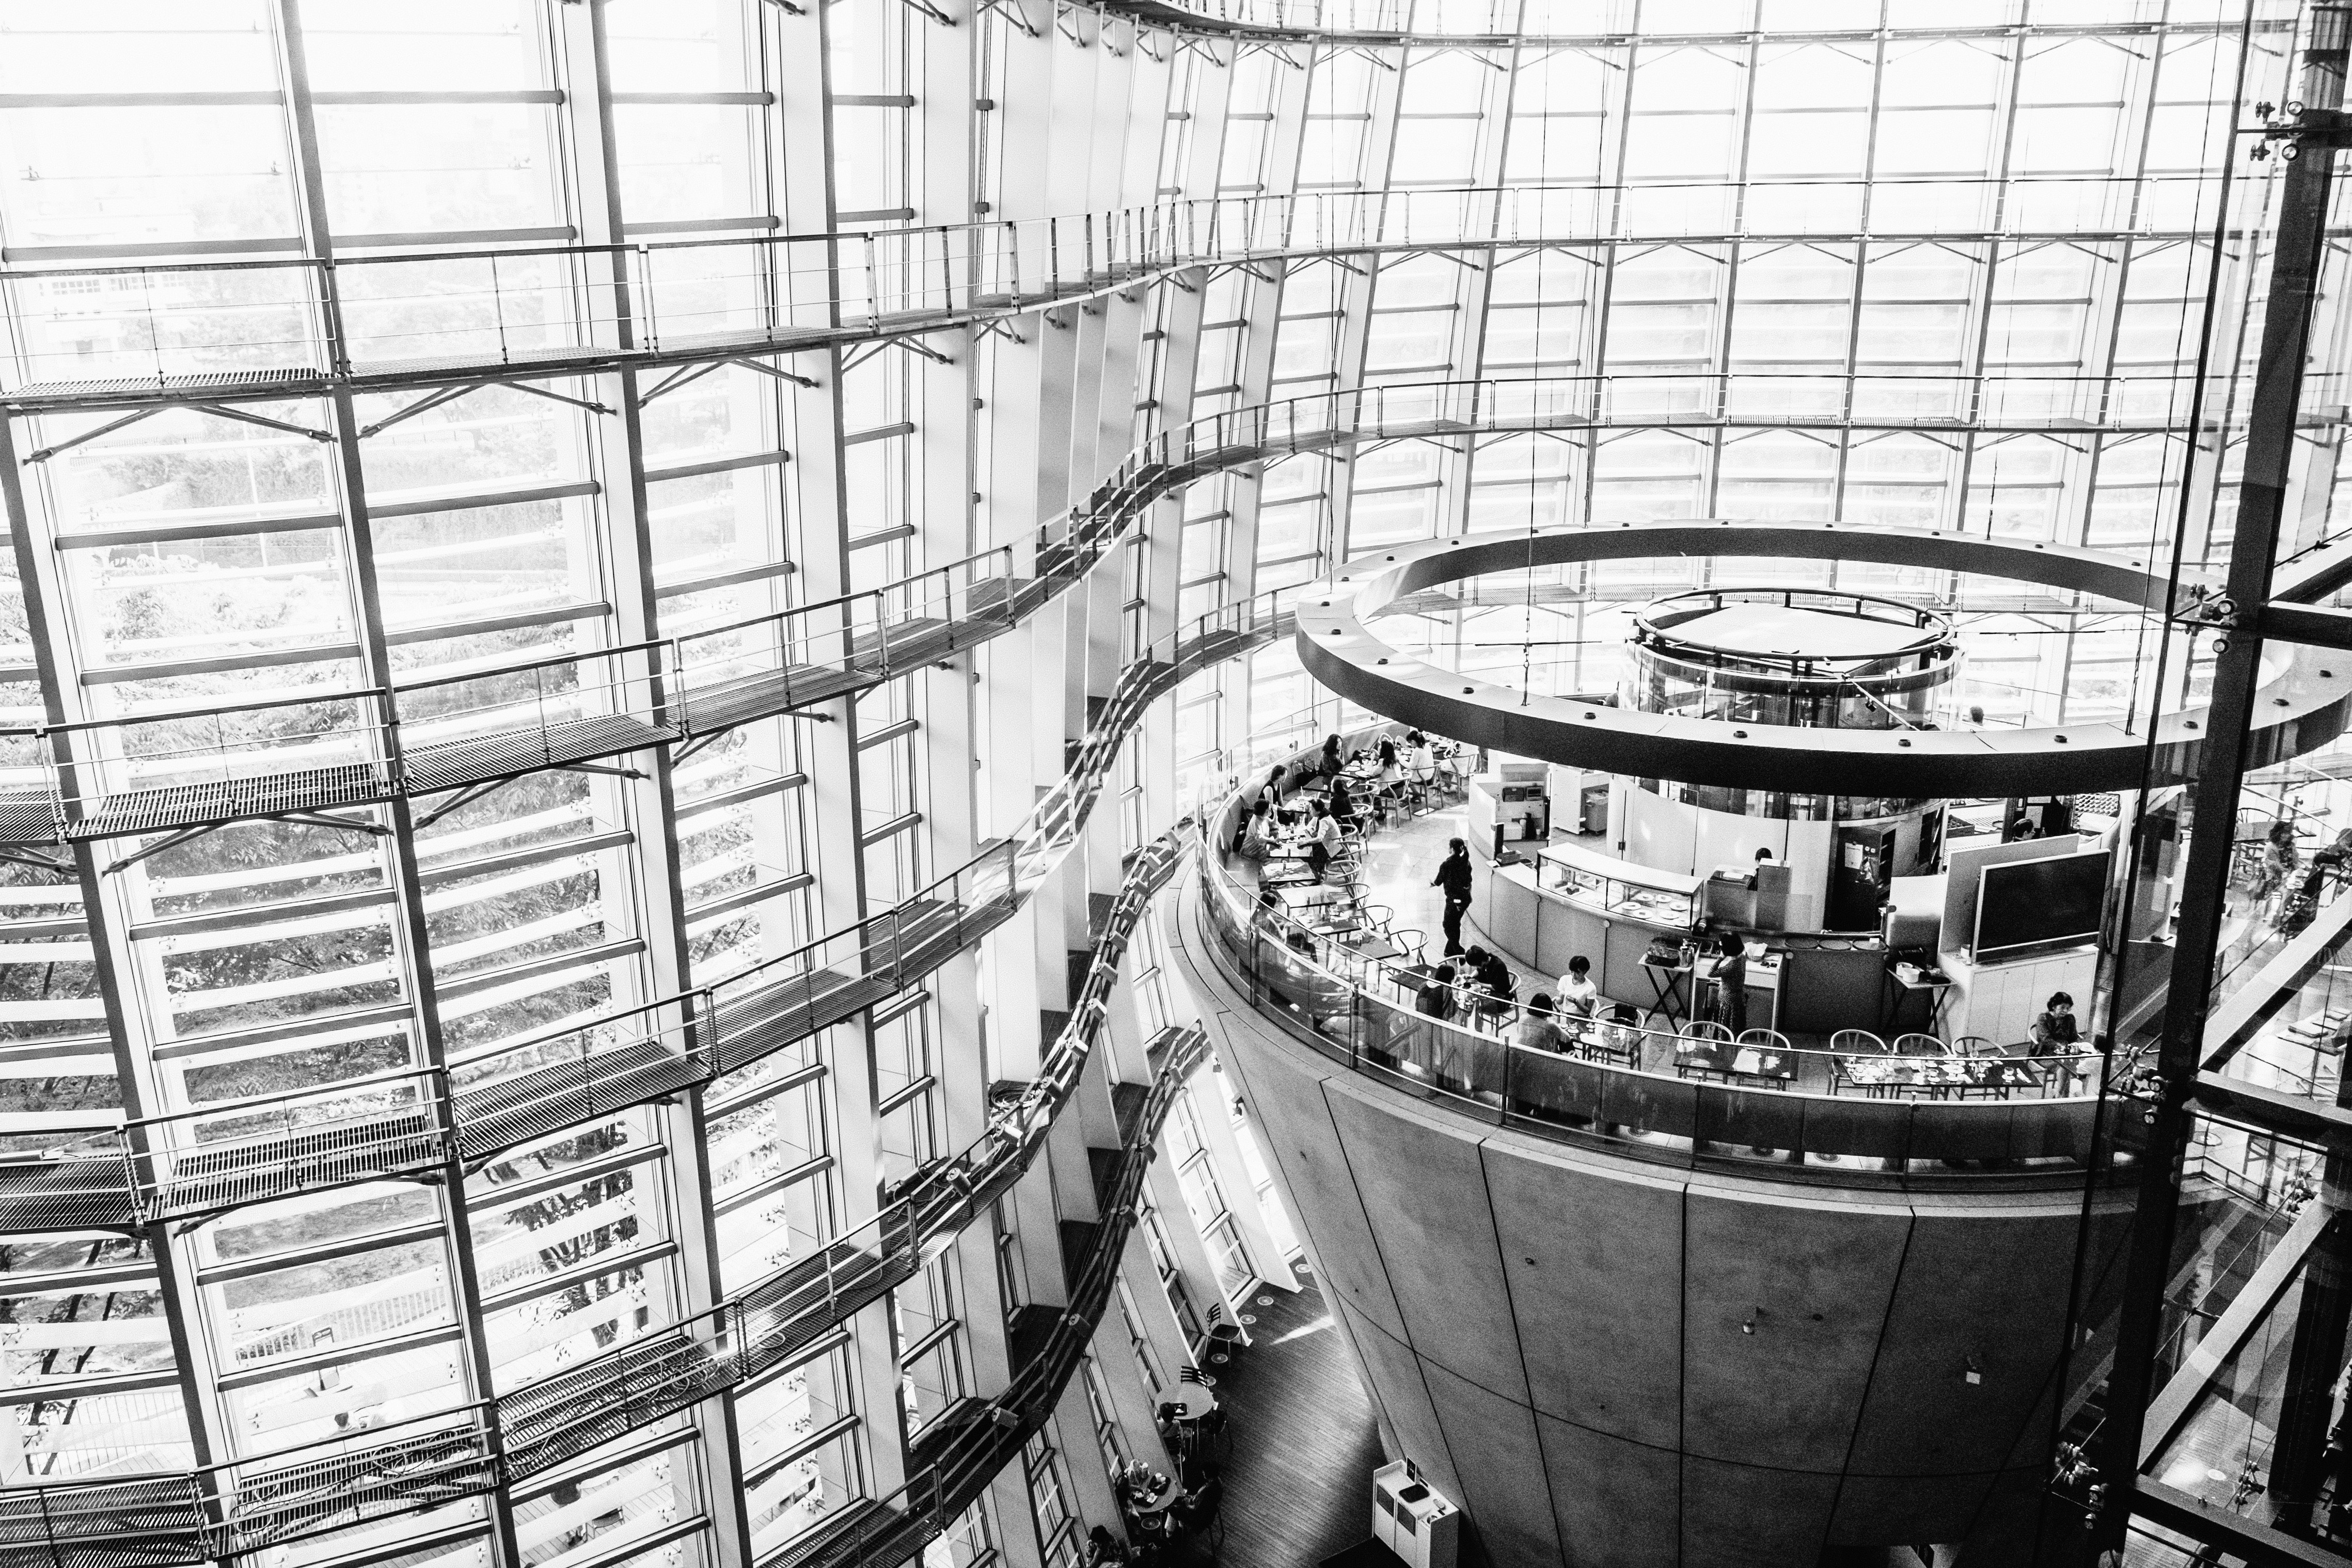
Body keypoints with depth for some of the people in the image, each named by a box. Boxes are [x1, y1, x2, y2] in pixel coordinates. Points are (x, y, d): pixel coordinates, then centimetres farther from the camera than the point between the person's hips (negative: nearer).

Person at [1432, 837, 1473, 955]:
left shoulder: (1447, 864, -19)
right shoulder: (1465, 862, 1)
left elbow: (1438, 882, -7)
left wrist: (1432, 881, 17)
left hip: (1454, 900, -7)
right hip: (1466, 898, 7)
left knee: (1448, 926, 9)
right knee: (1455, 925, 21)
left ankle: (1459, 953, 3)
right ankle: (1450, 951, 31)